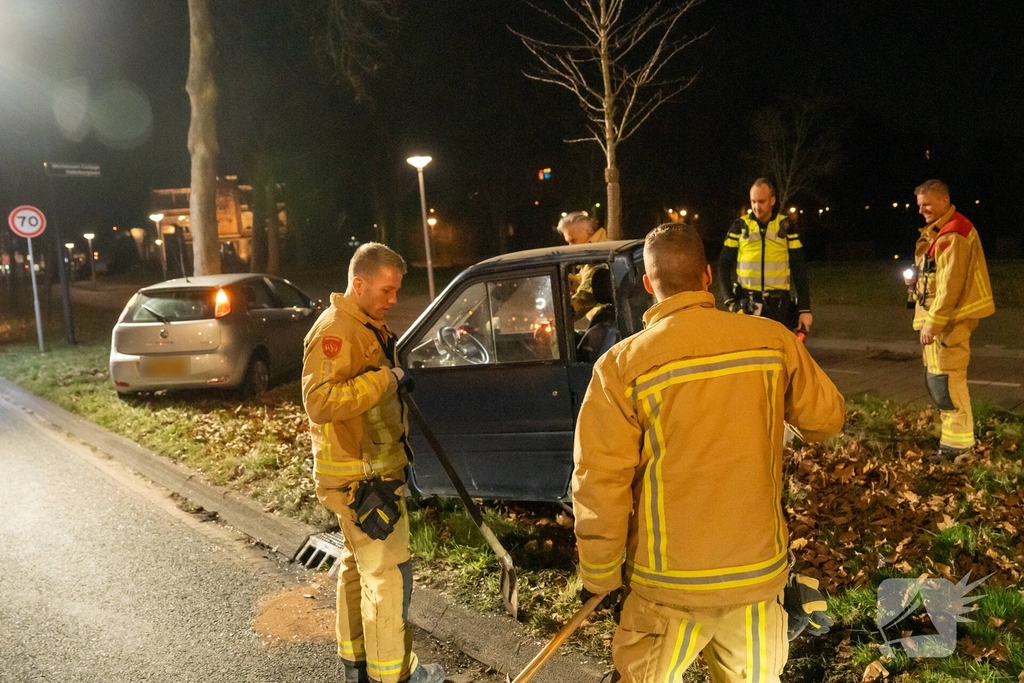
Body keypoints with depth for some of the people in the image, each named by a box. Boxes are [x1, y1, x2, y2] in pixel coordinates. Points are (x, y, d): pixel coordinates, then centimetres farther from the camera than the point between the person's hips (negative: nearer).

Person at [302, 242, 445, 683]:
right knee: (388, 571, -5)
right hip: (358, 477, -10)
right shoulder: (334, 331, -20)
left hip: (374, 469, 10)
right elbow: (320, 402, -31)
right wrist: (385, 378, -29)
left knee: (360, 564, 19)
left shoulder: (371, 326, 12)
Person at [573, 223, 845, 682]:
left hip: (671, 580, -3)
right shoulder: (773, 340, -7)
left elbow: (599, 486, -14)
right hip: (759, 569, 3)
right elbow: (827, 419, 8)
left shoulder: (623, 365, -15)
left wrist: (600, 577, -1)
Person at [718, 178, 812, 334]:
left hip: (779, 305, 0)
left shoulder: (786, 226, 2)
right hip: (746, 304, 0)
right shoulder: (740, 226, 1)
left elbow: (799, 270, 3)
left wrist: (804, 309, -2)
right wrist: (729, 300, -5)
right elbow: (724, 265, 5)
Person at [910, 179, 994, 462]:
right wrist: (928, 321, 13)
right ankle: (952, 433, 24)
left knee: (945, 379, -8)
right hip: (936, 317, 10)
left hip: (949, 319, -10)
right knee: (936, 378, 14)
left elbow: (951, 286, -22)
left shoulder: (953, 236, -16)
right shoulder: (937, 233, 16)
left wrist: (932, 324, -21)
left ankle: (958, 442, 0)